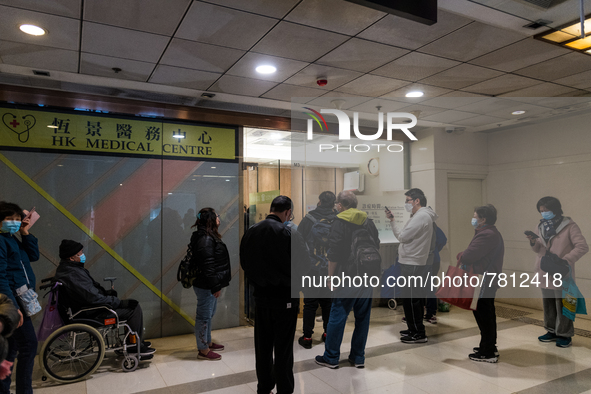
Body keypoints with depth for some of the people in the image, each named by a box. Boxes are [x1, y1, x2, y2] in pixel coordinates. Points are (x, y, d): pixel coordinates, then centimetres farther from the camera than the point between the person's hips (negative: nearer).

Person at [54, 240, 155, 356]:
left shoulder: (67, 268, 7)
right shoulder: (71, 275, -27)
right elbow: (93, 298, -28)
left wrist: (105, 292, 2)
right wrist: (120, 302, -20)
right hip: (90, 313, -11)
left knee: (133, 305, 13)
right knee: (134, 309, -12)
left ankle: (137, 341, 23)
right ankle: (136, 347, 1)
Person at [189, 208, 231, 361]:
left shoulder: (209, 237, 14)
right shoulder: (206, 239, -21)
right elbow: (207, 265, -25)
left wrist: (217, 285, 20)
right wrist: (215, 286, -22)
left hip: (208, 285, 11)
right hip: (205, 286, -11)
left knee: (208, 314, 21)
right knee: (204, 316, 0)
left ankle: (208, 343, 35)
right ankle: (203, 350, 12)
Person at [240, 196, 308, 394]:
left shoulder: (250, 232, -1)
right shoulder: (289, 234, -19)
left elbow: (244, 263, 7)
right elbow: (302, 266, -13)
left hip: (261, 296, 5)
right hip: (285, 298, -5)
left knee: (262, 346, 17)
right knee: (283, 349, 7)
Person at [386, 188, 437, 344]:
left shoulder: (421, 216, -16)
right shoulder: (420, 215, 18)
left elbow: (402, 236, -16)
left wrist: (392, 220, -8)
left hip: (413, 264, -11)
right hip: (412, 263, 11)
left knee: (411, 299, -5)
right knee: (416, 298, 16)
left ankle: (418, 334, 3)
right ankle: (415, 329, 27)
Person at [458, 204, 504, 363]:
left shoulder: (486, 235, -22)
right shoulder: (492, 233, 15)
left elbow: (468, 257, -26)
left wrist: (460, 255, -5)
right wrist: (464, 256, -2)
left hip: (484, 283, -11)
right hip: (489, 280, 11)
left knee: (483, 316, -2)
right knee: (487, 315, 20)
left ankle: (488, 353, 7)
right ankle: (490, 347, 33)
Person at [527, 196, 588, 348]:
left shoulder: (569, 226, -7)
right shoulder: (541, 226, 10)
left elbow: (582, 247, -14)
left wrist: (566, 260, -24)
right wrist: (533, 242, -8)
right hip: (545, 274, 6)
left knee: (562, 306, 0)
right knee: (548, 304, 14)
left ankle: (565, 335, 14)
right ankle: (552, 331, 27)